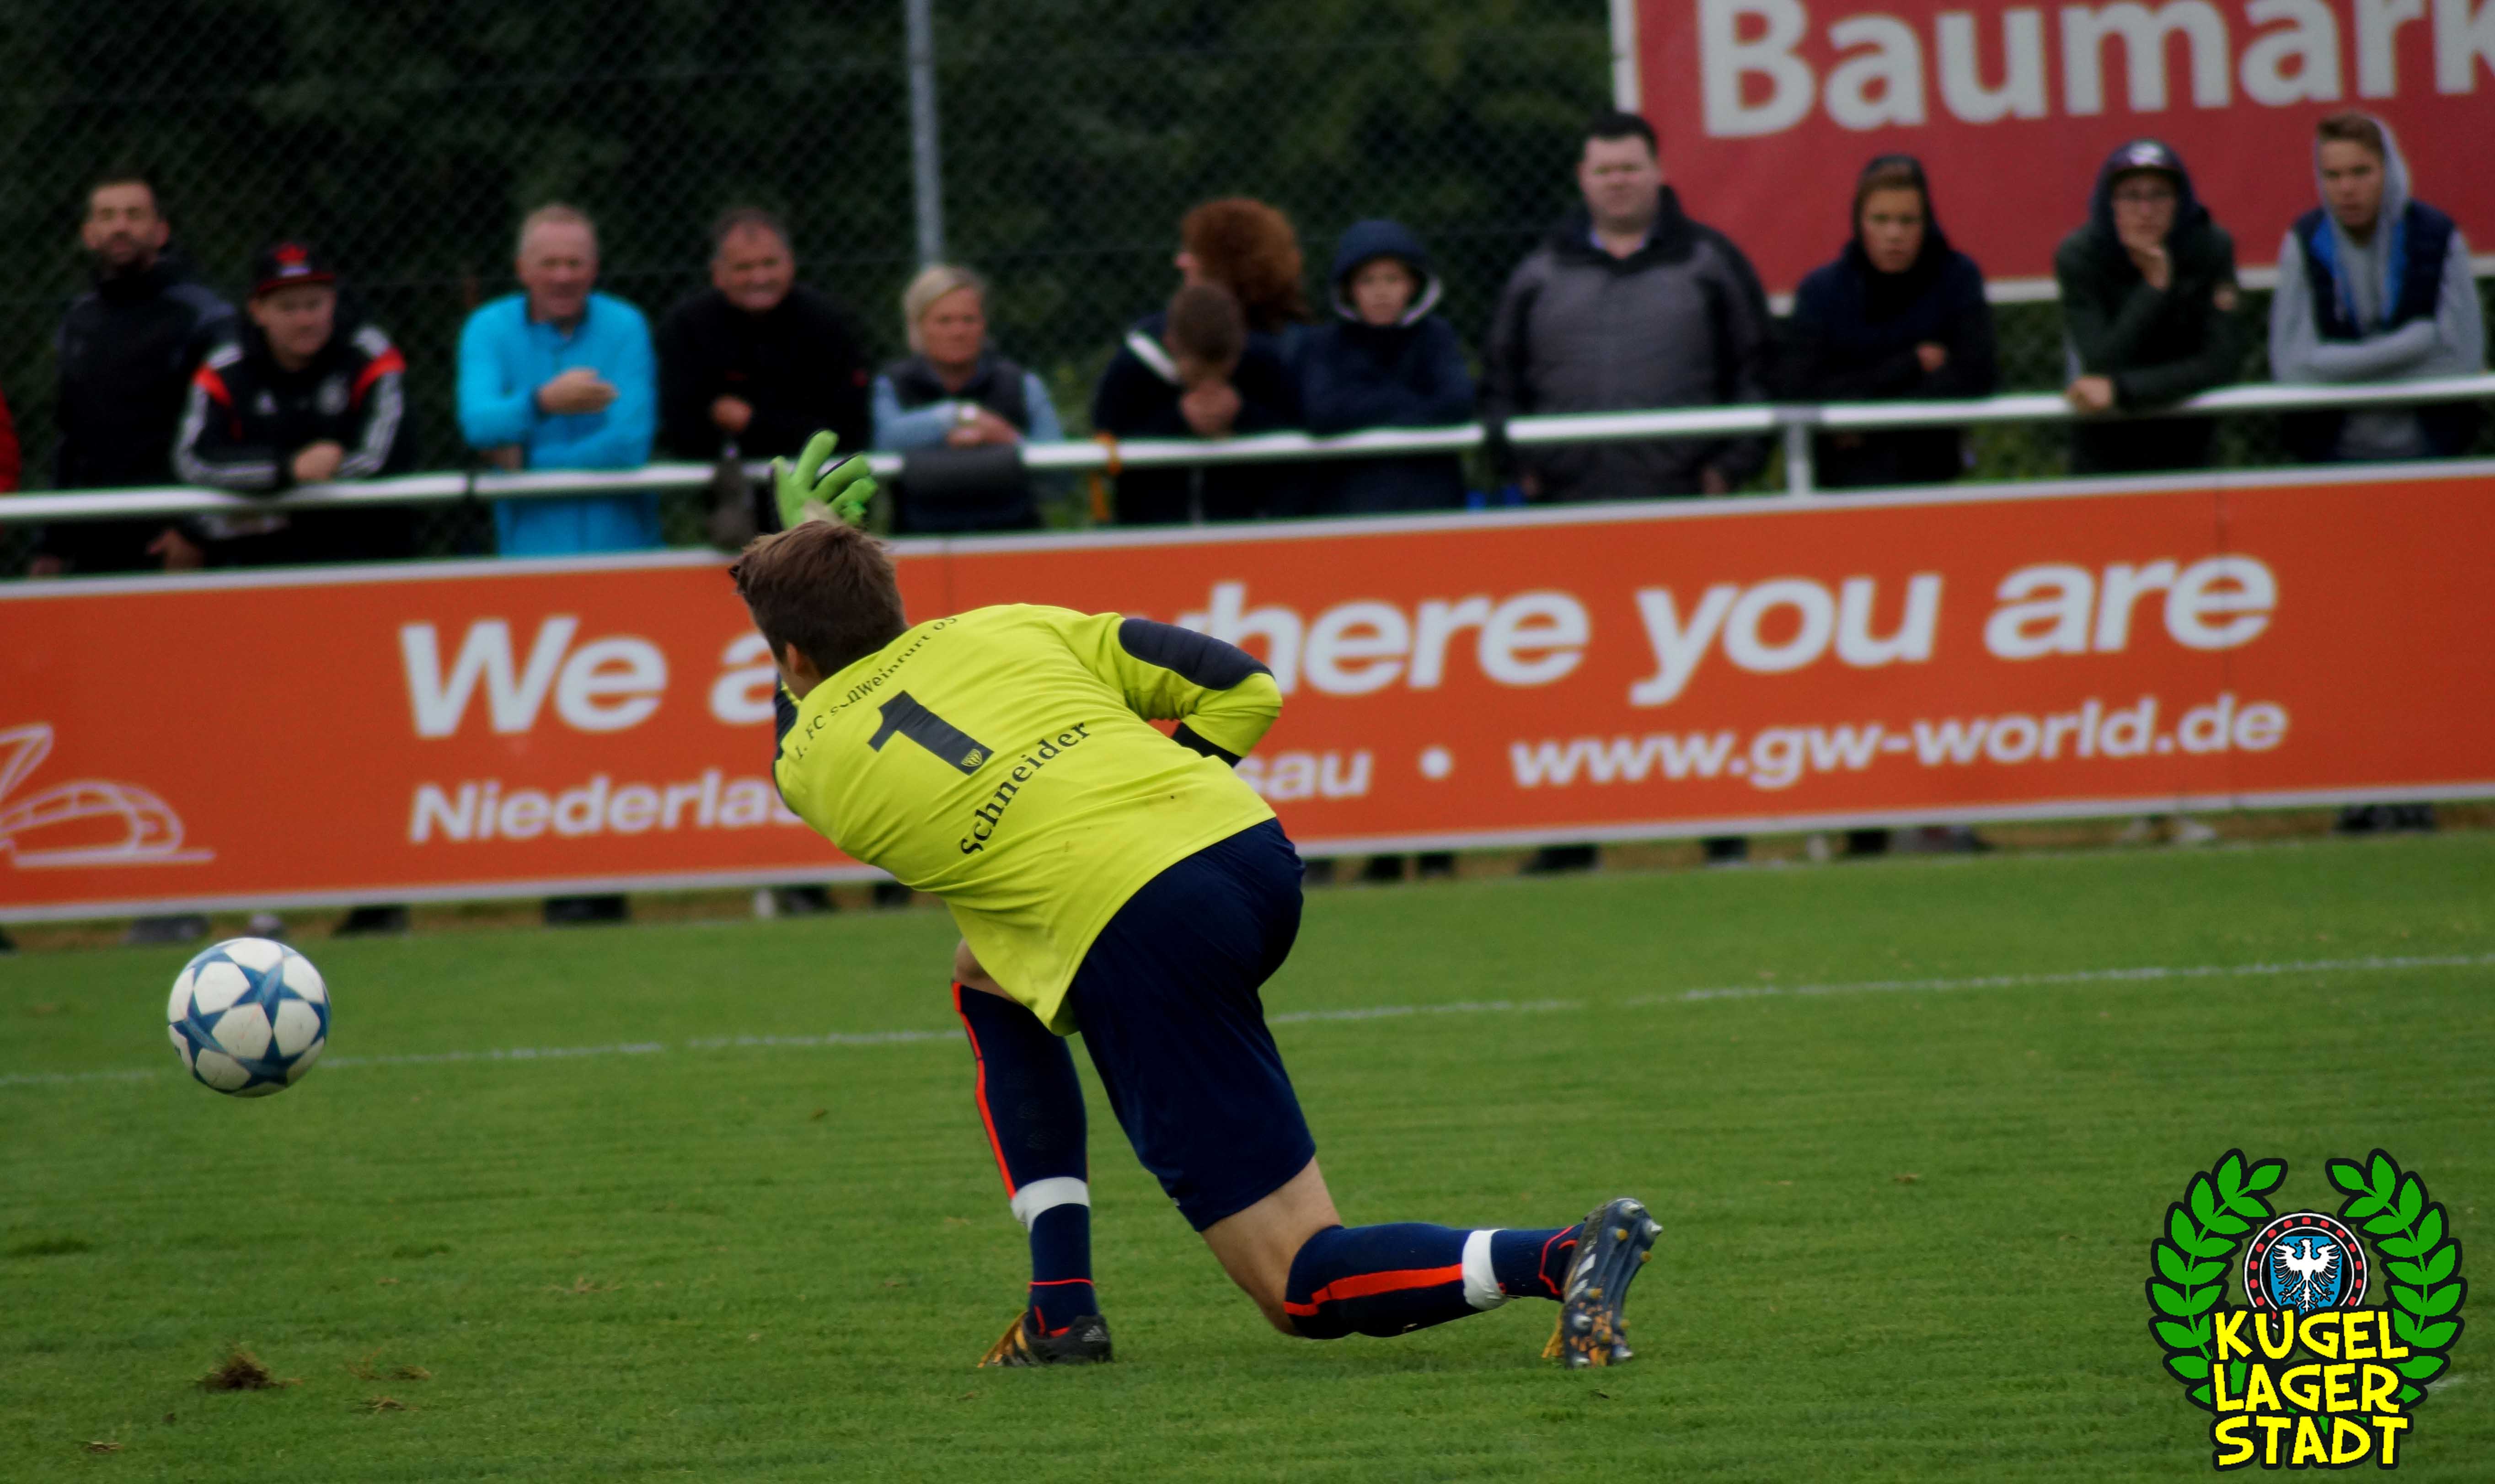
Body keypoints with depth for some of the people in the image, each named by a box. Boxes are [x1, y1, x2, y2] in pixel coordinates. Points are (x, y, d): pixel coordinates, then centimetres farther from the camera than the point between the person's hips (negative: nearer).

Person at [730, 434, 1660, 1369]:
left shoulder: (806, 765, 10)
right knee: (987, 977, 33)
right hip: (1254, 848, 7)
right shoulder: (1006, 629, 19)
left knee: (1302, 1290, 2)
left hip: (1140, 937, -7)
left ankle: (1560, 1260, -23)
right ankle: (1061, 1302, 23)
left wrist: (798, 533, 47)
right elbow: (1240, 687, 17)